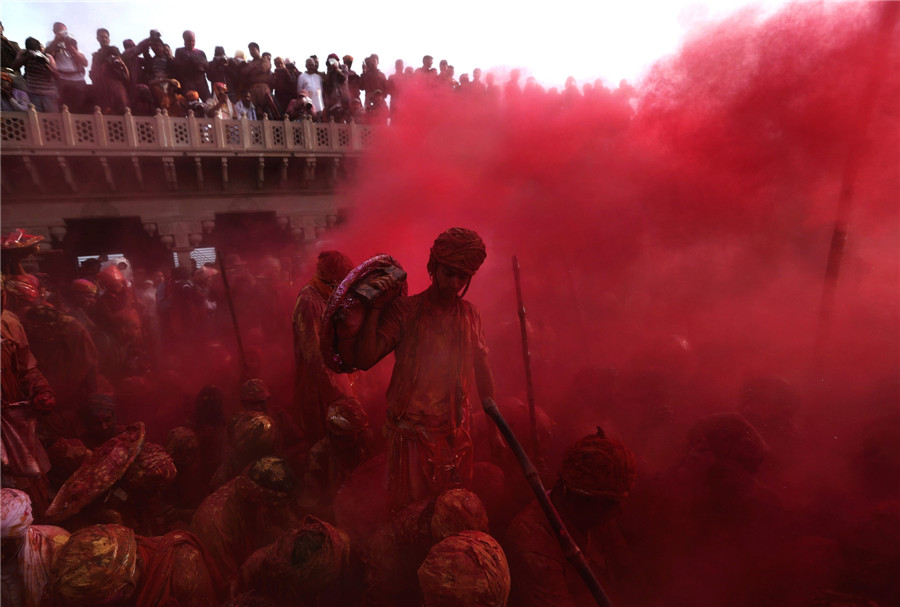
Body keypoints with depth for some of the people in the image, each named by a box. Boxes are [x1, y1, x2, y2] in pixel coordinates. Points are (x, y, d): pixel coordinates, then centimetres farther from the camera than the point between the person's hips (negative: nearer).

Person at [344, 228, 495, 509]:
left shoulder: (470, 315, 4)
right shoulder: (404, 310, -10)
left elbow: (482, 370, 13)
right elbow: (364, 360, -18)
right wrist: (376, 307, -21)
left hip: (456, 433, 4)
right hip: (412, 434, -4)